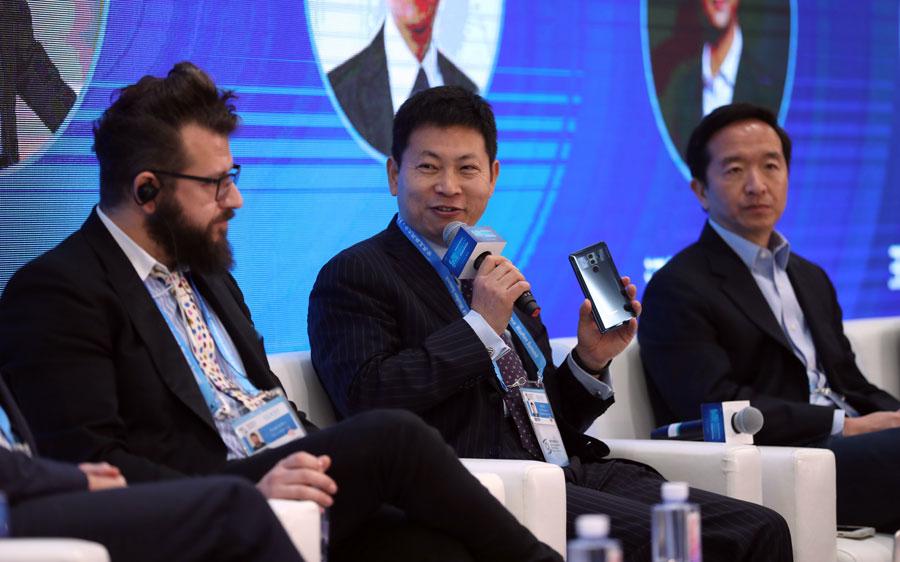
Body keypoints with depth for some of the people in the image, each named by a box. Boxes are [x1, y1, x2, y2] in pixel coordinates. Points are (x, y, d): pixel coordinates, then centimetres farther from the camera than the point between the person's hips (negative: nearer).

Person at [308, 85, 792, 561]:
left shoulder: (495, 277, 25)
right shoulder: (355, 275, 2)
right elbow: (365, 398, -16)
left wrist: (589, 363, 9)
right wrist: (482, 324, -11)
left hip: (576, 472, 8)